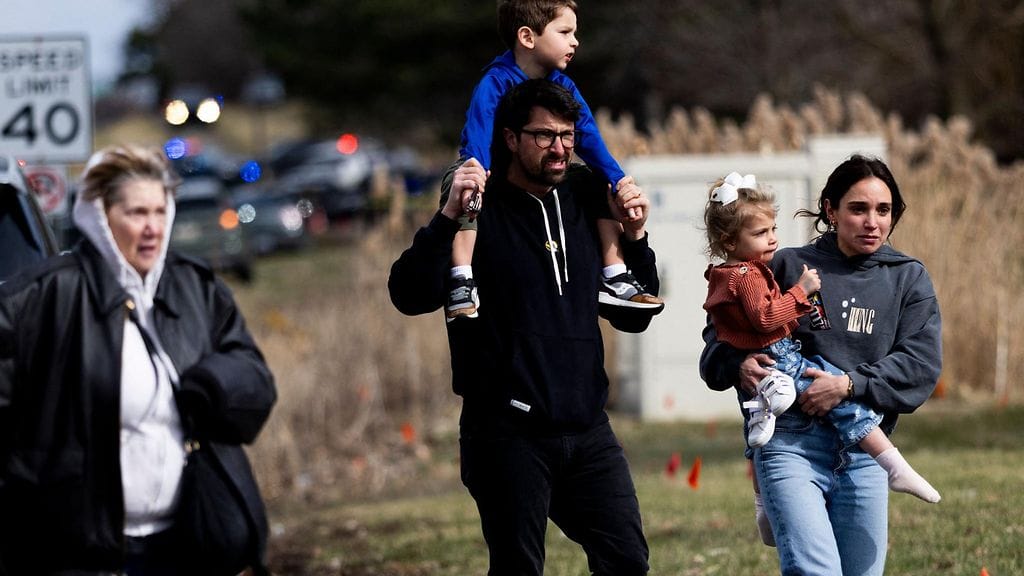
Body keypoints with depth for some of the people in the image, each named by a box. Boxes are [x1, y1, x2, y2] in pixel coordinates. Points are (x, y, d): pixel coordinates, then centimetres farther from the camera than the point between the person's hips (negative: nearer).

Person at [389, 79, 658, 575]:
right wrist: (449, 216, -25)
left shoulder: (583, 204, 13)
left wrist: (635, 238, 3)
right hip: (508, 434, -5)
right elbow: (410, 296, -14)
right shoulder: (481, 210, -3)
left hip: (587, 429, 5)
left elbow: (632, 318, 18)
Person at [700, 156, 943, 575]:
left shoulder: (909, 278, 11)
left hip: (862, 451, 3)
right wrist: (738, 365, -11)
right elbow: (720, 337, 12)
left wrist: (849, 385, -15)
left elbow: (921, 366, -2)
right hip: (791, 441, -3)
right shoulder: (789, 266, 5)